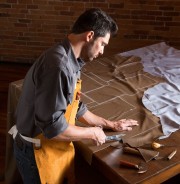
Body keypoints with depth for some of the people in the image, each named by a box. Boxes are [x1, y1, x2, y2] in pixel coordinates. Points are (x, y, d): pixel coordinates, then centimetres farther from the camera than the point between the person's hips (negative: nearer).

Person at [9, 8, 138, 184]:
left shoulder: (70, 62, 3)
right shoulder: (57, 64, -29)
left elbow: (76, 108, 14)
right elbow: (53, 127, -30)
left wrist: (111, 124, 19)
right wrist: (92, 132, -15)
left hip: (58, 147, 9)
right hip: (39, 151, -9)